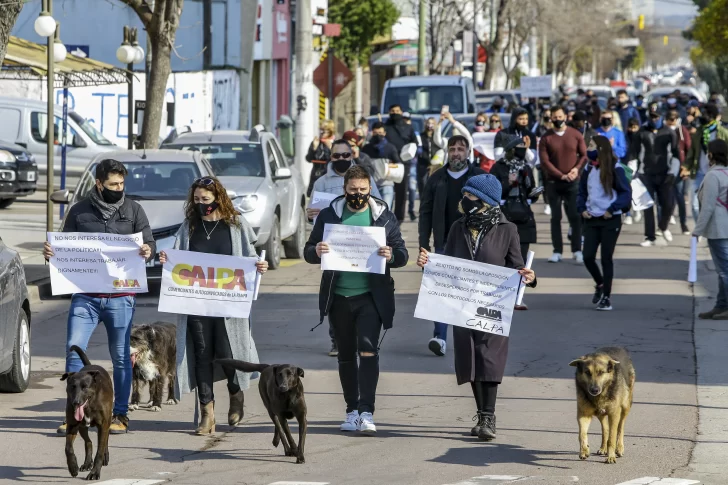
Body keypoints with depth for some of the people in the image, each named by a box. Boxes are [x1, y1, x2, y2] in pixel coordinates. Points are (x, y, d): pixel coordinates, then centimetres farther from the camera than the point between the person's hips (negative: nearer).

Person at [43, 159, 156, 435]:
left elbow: (149, 242, 5)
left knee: (120, 356, 5)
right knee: (74, 349, -10)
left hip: (121, 296, 0)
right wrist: (50, 253, -9)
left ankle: (120, 415, 15)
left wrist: (148, 251, -19)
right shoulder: (79, 212, 7)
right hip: (85, 295, 0)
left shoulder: (133, 210, 6)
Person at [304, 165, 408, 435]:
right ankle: (352, 411, 19)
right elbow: (308, 252, 7)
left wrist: (391, 256, -18)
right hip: (339, 297, 2)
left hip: (371, 297, -2)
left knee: (368, 350, -14)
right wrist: (317, 252, -17)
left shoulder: (385, 218, 4)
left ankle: (366, 412, -16)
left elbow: (402, 254, 5)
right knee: (346, 355, 10)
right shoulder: (329, 216, 6)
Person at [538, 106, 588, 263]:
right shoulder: (546, 138, 2)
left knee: (575, 217, -3)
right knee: (556, 217, 3)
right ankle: (557, 251, 4)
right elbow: (544, 160, -4)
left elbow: (584, 155, 6)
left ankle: (577, 250, -1)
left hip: (573, 182, 0)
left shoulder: (575, 135, 4)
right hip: (553, 182, 0)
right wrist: (561, 175, -12)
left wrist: (577, 168, -12)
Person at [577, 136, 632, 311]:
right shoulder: (589, 169, 9)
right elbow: (582, 191, 18)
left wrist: (612, 209, -17)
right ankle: (600, 284, 26)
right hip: (591, 219, 5)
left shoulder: (615, 169, -9)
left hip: (610, 220, -5)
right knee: (588, 256, -2)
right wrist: (582, 208, 2)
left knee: (606, 258, 0)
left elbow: (626, 193, -10)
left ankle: (606, 297, 9)